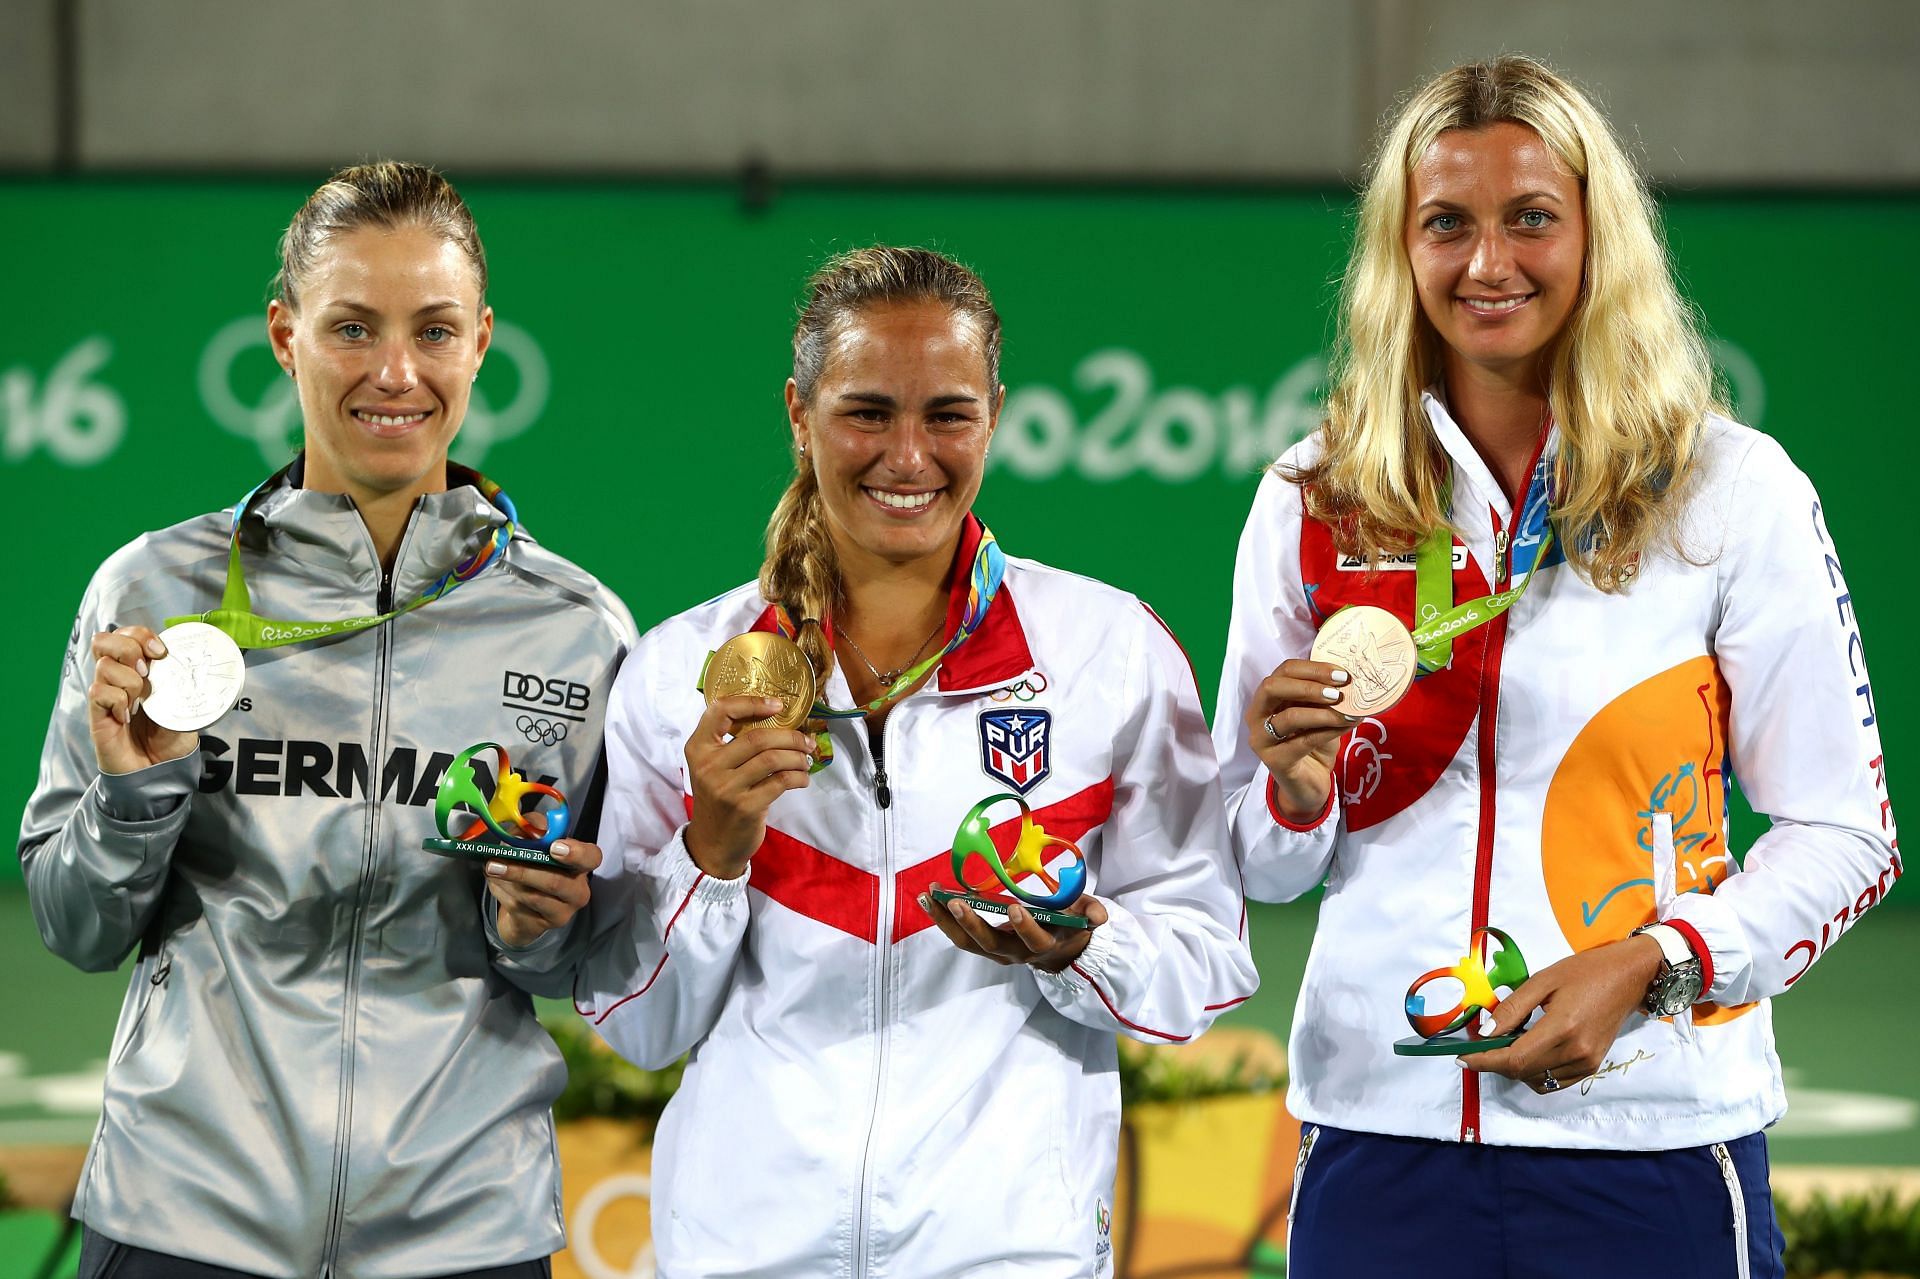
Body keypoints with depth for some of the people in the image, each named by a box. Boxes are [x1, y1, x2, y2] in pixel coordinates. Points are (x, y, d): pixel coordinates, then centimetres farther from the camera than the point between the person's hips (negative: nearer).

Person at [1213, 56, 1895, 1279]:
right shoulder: (1315, 502, 6)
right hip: (1378, 1124, 2)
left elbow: (1844, 835, -1)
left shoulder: (1733, 491, -1)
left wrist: (1643, 969, -14)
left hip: (1645, 1135, -2)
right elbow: (1263, 867, 12)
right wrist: (1298, 791, -9)